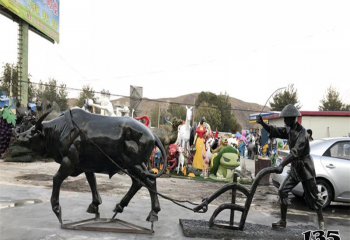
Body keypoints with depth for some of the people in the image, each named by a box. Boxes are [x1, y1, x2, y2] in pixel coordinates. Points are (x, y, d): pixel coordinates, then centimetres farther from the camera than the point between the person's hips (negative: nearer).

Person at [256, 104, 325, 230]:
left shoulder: (302, 132, -23)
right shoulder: (289, 130, 3)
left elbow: (296, 151, -33)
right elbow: (276, 131, 4)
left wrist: (282, 165, -41)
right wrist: (263, 124, -14)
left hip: (305, 167, -7)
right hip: (294, 167, 7)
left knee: (312, 196, 4)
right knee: (282, 191, 1)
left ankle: (321, 221, 24)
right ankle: (283, 221, 10)